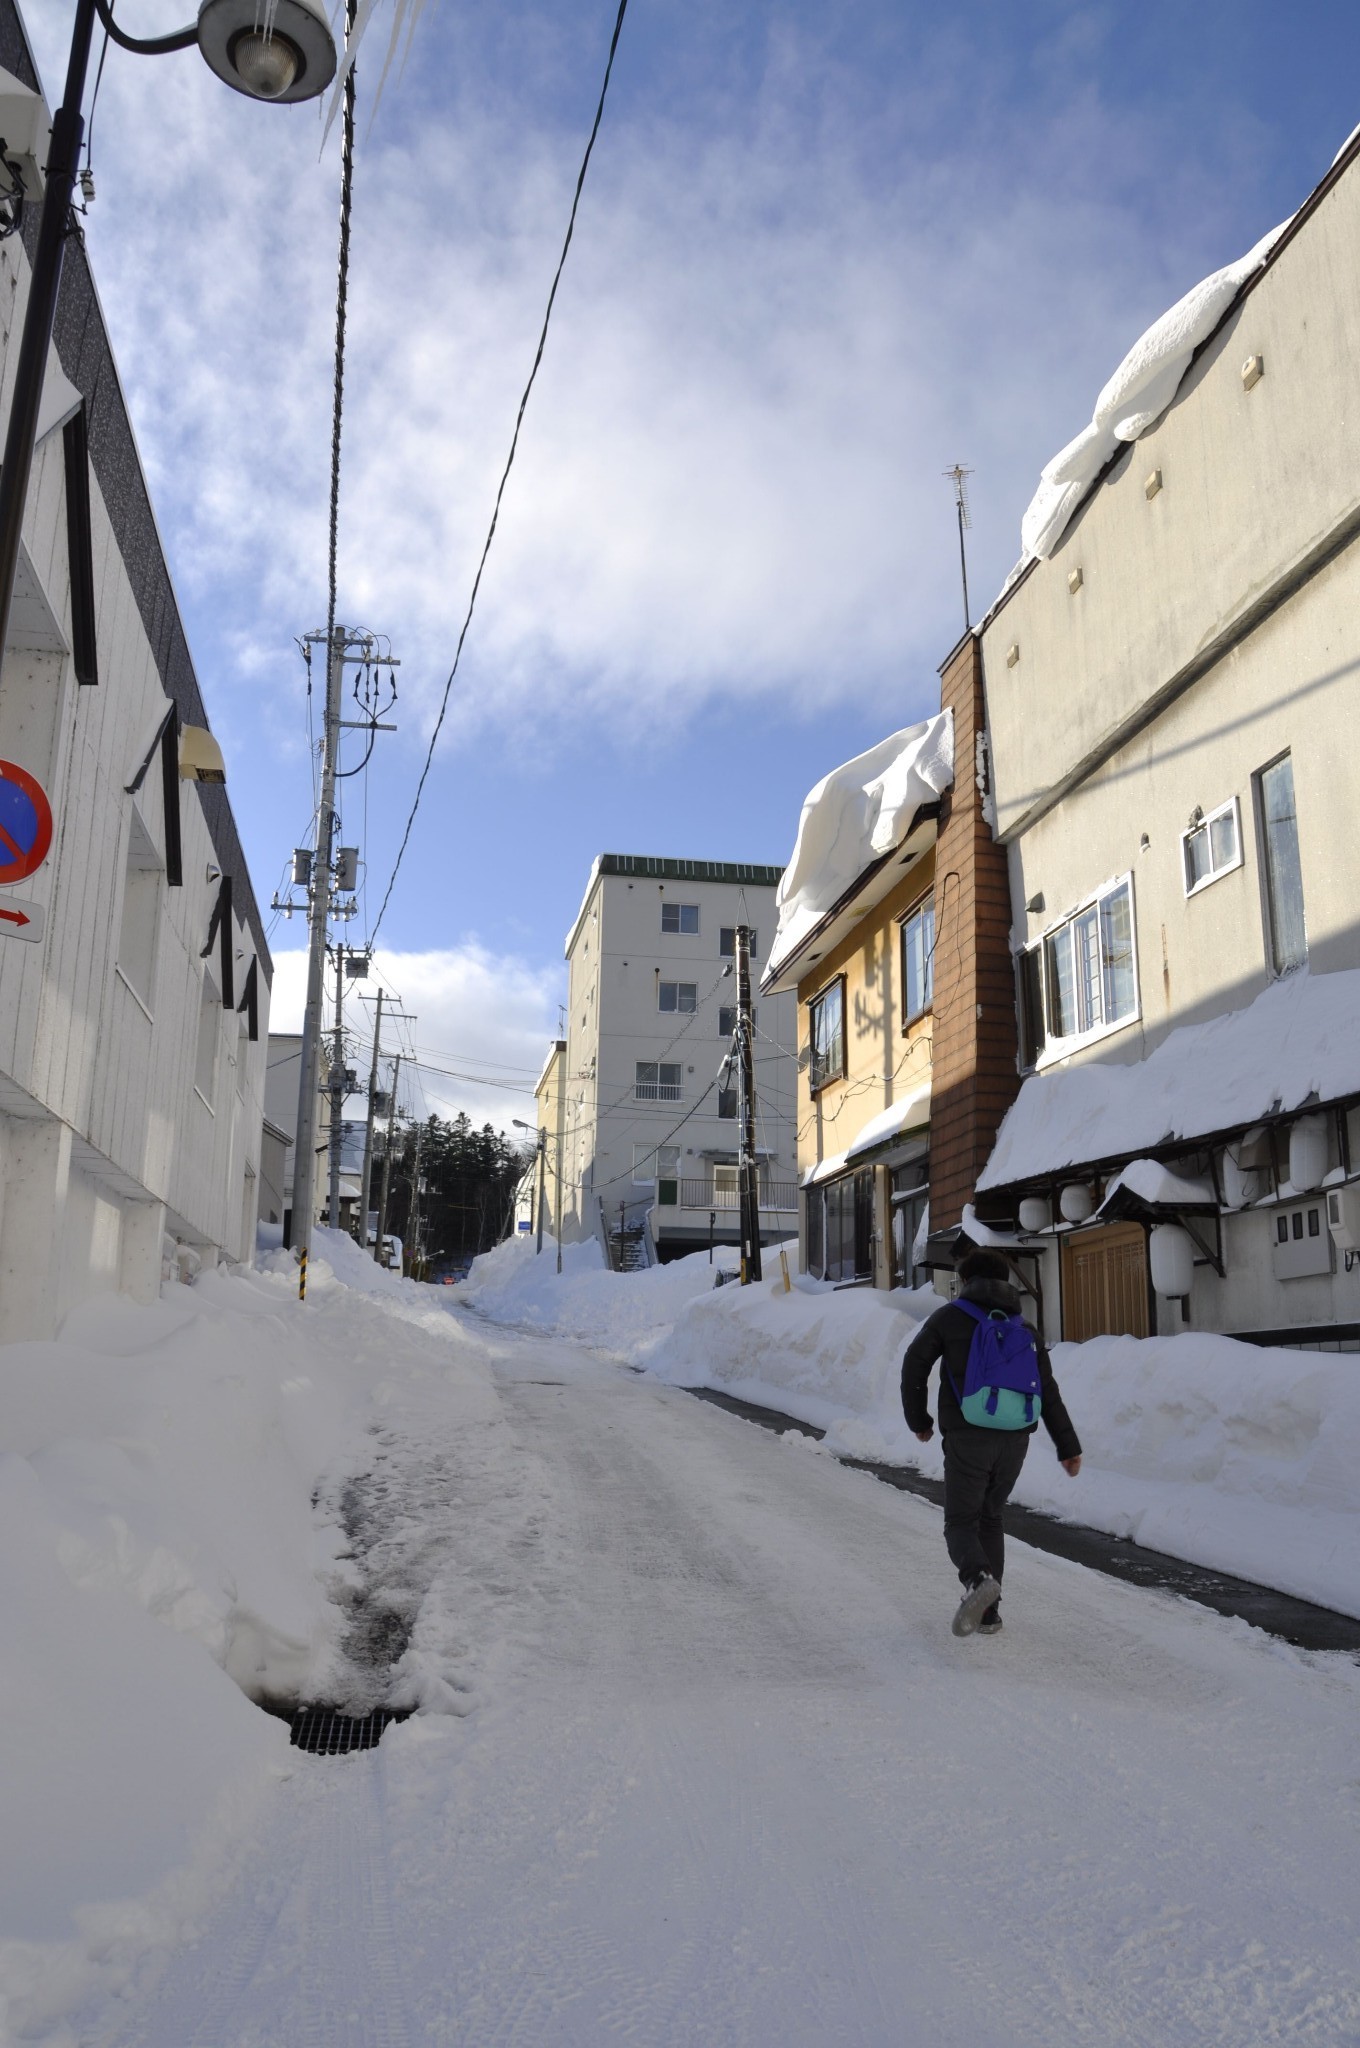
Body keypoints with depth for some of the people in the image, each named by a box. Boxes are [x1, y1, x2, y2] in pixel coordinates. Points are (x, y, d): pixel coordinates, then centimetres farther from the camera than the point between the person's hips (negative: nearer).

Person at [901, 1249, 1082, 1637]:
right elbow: (1049, 1393, 9)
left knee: (961, 1522, 3)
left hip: (967, 1439, -4)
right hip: (1015, 1440, 4)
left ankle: (978, 1580, -27)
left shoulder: (949, 1317, 5)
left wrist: (918, 1419, 14)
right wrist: (1068, 1447, 9)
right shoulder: (1025, 1330, 15)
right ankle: (988, 1611, 15)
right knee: (991, 1518, 19)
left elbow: (914, 1366, 2)